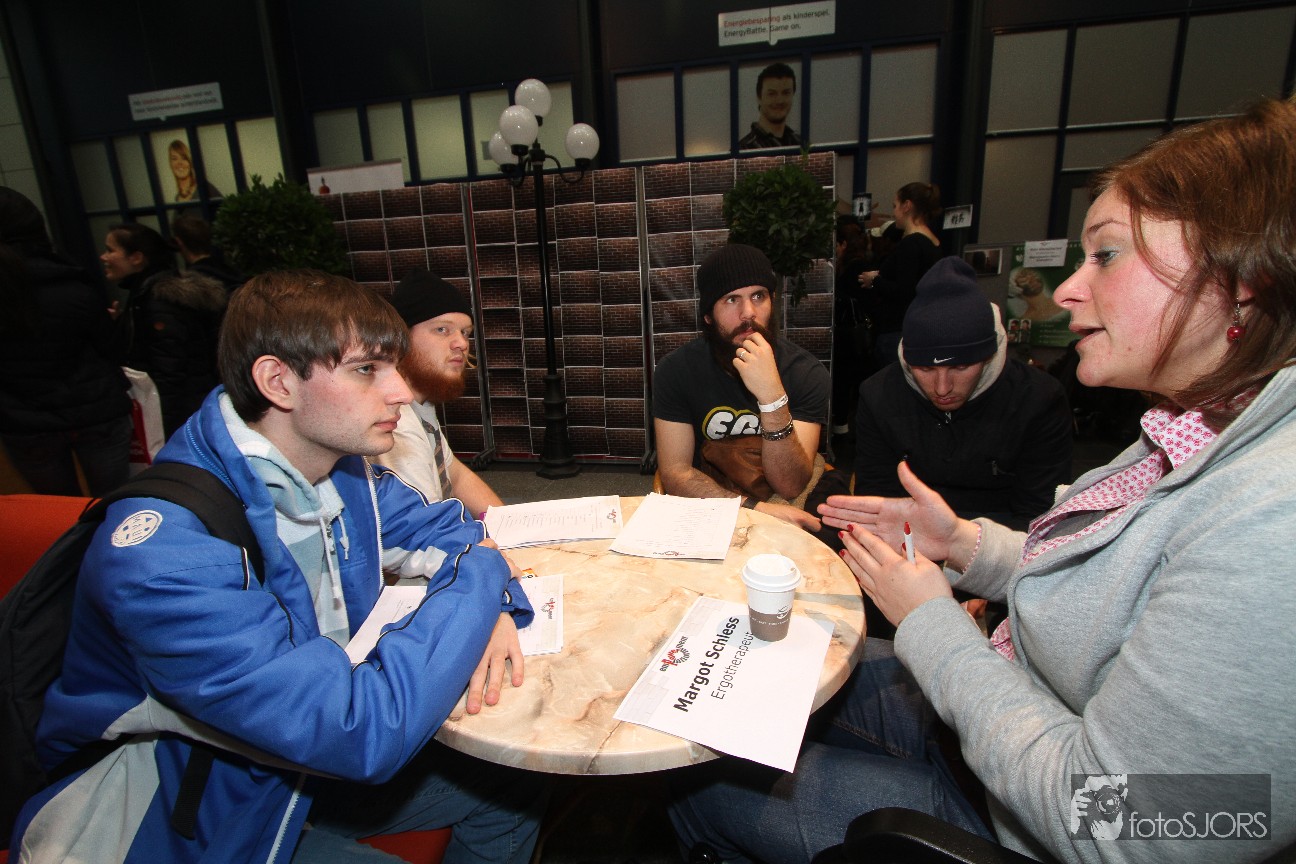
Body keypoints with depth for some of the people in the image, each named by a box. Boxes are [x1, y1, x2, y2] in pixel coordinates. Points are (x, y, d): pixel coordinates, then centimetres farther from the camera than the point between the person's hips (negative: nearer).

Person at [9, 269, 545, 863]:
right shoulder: (165, 554, -35)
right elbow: (366, 733, -39)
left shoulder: (341, 465, -11)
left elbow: (442, 528, 3)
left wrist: (488, 604, -20)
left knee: (511, 788, 7)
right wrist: (479, 575, -26)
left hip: (298, 764, 7)